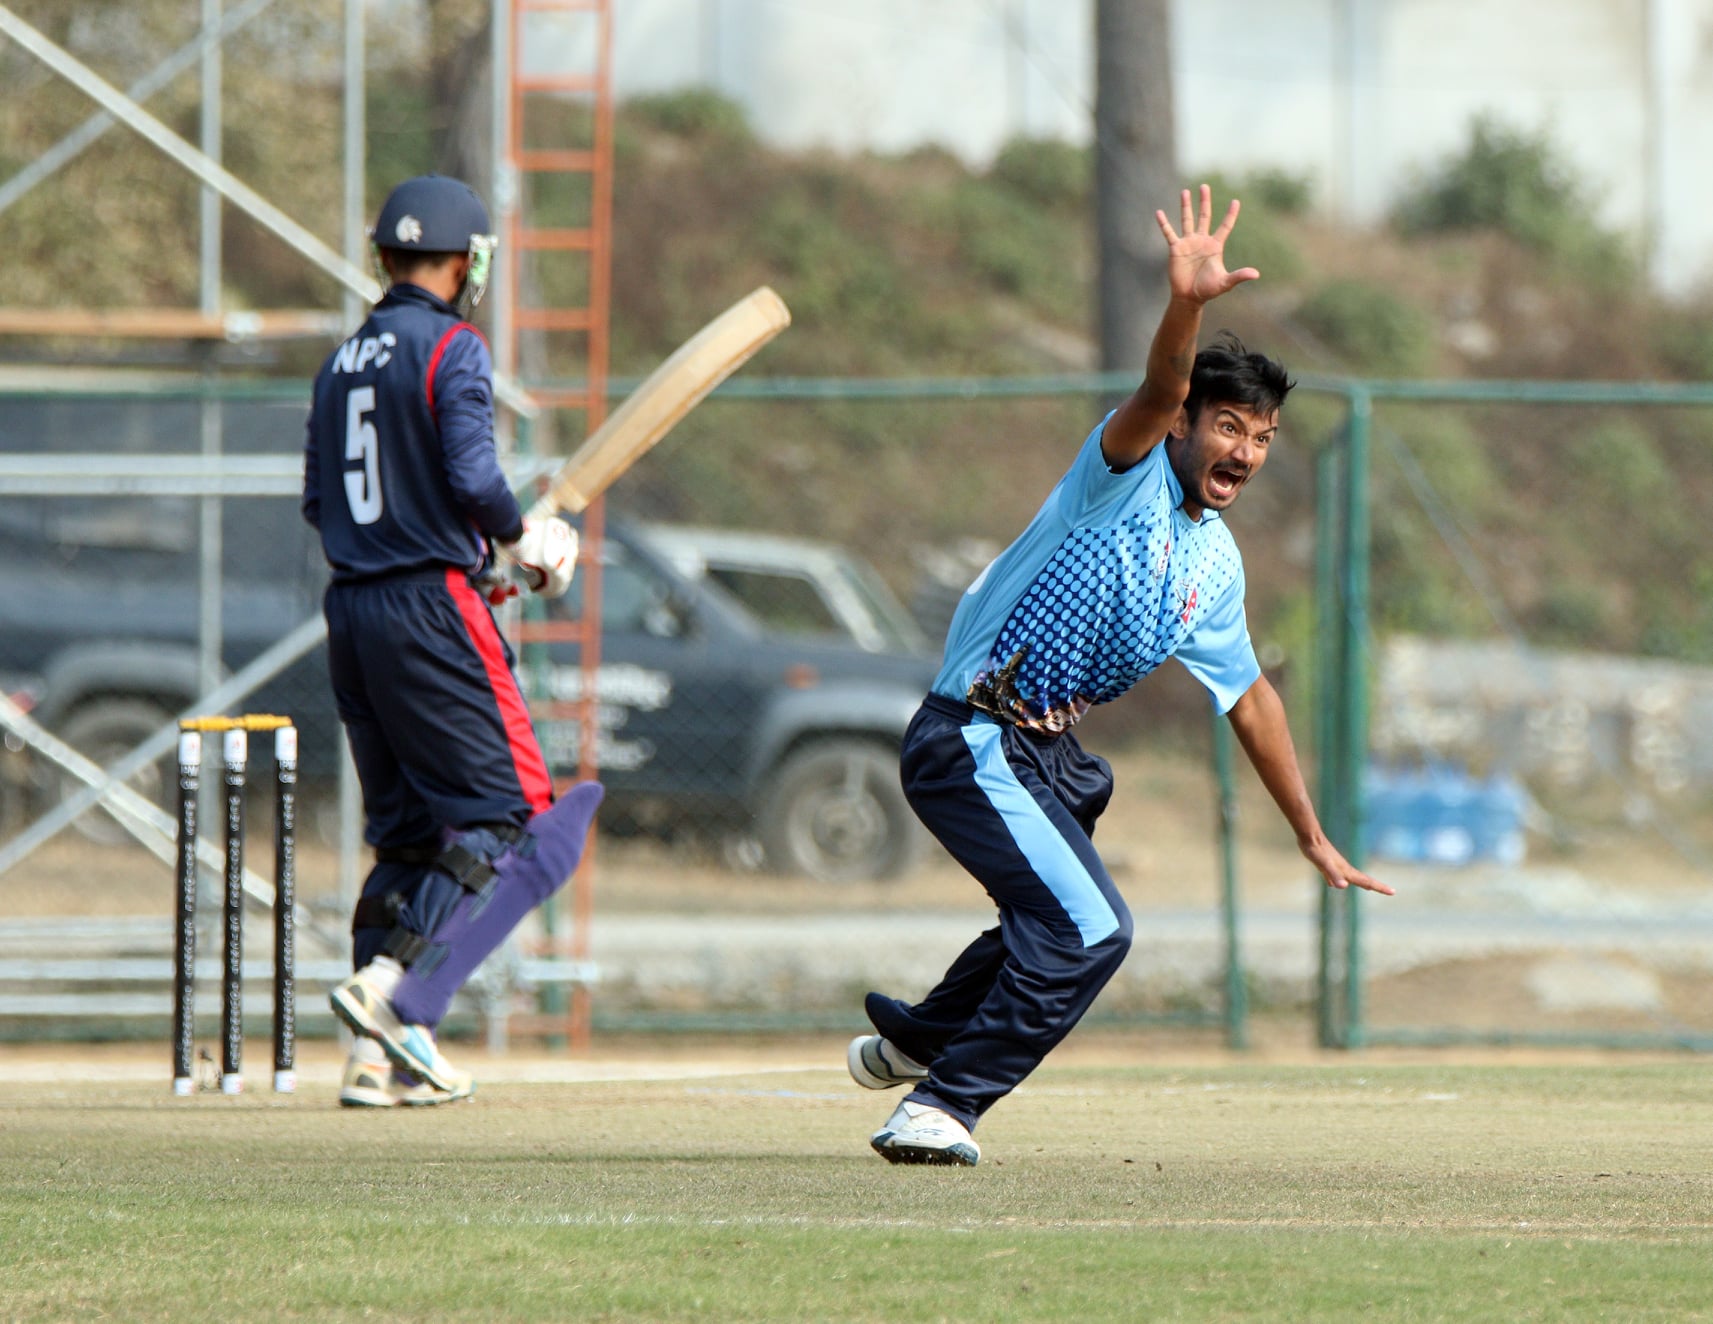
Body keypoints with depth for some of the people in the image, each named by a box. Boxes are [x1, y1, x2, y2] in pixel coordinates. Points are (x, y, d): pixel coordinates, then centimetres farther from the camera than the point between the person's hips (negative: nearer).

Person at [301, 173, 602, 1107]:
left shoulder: (343, 362, 15)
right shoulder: (452, 349, -7)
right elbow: (472, 477, -19)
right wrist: (523, 542, 0)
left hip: (352, 610, 8)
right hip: (433, 609, -8)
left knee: (407, 831, 13)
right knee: (508, 818, -4)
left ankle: (379, 1055, 5)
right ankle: (394, 990, -21)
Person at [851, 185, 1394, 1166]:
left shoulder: (1217, 566, 13)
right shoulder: (1131, 472, -9)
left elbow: (1249, 696, 22)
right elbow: (1159, 393, -30)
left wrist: (1312, 836, 24)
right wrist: (1187, 306, -50)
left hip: (1047, 753, 9)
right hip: (971, 740, -9)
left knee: (1053, 921, 26)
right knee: (1091, 931, -18)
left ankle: (913, 1039, 50)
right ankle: (940, 1108, -10)